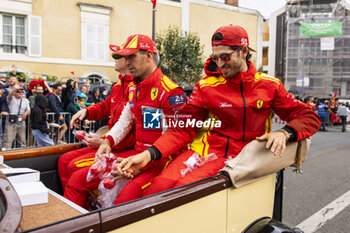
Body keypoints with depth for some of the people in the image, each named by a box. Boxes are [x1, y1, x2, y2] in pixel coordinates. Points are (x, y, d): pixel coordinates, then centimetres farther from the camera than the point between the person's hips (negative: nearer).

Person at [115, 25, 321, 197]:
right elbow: (184, 127, 2)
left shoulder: (269, 86, 9)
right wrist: (149, 154, -14)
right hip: (203, 150, 1)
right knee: (160, 185, -29)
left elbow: (309, 117, 11)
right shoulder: (207, 86, 7)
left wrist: (284, 133, -13)